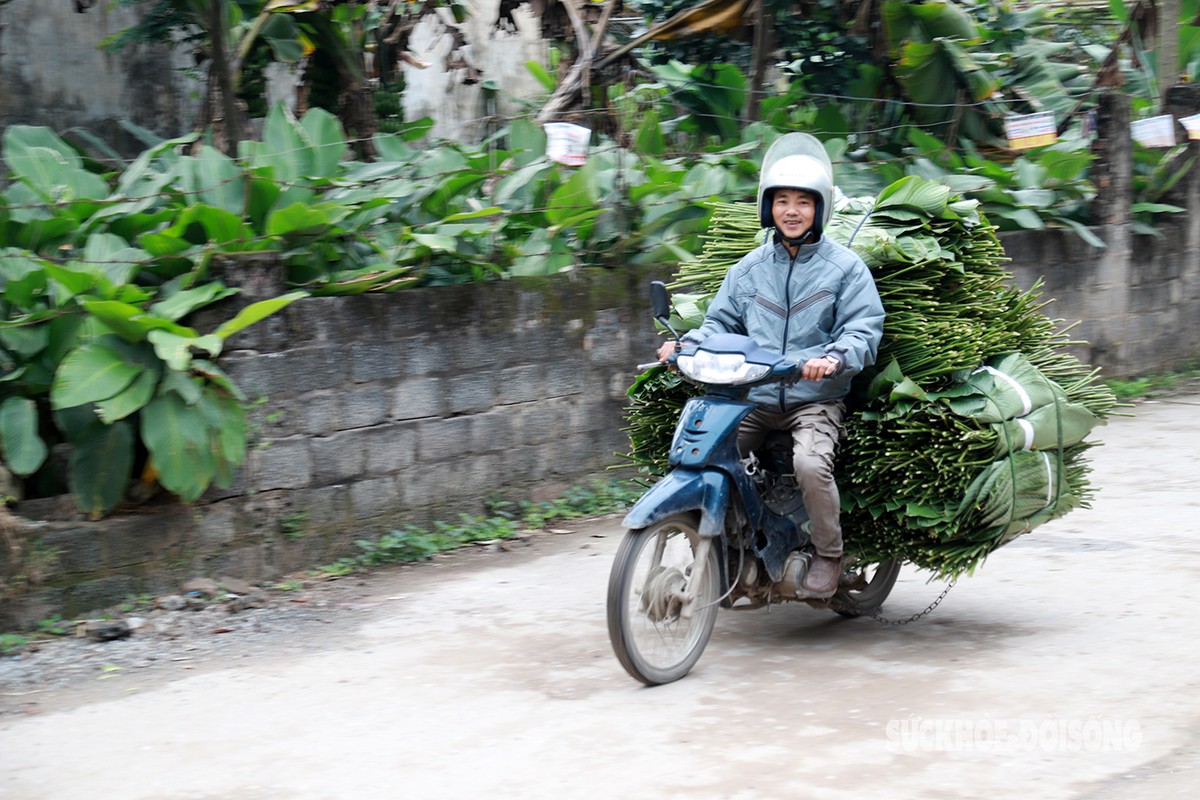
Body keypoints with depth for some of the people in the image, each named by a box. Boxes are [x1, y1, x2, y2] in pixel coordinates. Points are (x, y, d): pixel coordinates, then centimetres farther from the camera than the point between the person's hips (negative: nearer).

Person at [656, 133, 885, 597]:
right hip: (752, 397, 4)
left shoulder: (844, 267, 2)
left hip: (816, 399, -4)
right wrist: (686, 346, -7)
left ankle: (829, 555, -6)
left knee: (811, 463, -31)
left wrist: (832, 359, -27)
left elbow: (864, 329, -6)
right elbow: (721, 322, 14)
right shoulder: (751, 268, 14)